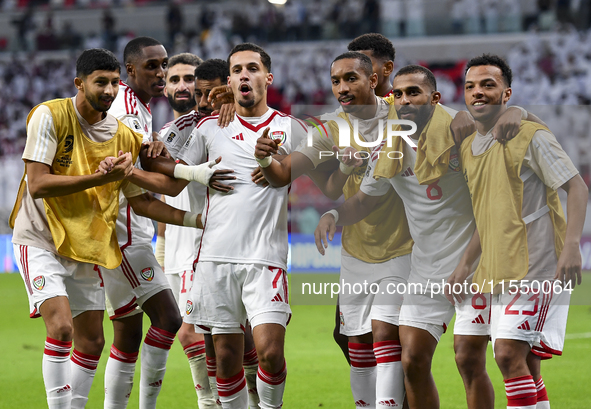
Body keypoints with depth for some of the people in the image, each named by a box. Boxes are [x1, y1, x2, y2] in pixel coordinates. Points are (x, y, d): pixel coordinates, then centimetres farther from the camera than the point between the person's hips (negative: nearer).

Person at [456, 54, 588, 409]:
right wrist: (466, 264, 22)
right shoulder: (469, 147, 15)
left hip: (537, 268, -7)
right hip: (499, 272, 7)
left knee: (509, 355, -17)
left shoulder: (530, 136, -8)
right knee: (525, 366, 5)